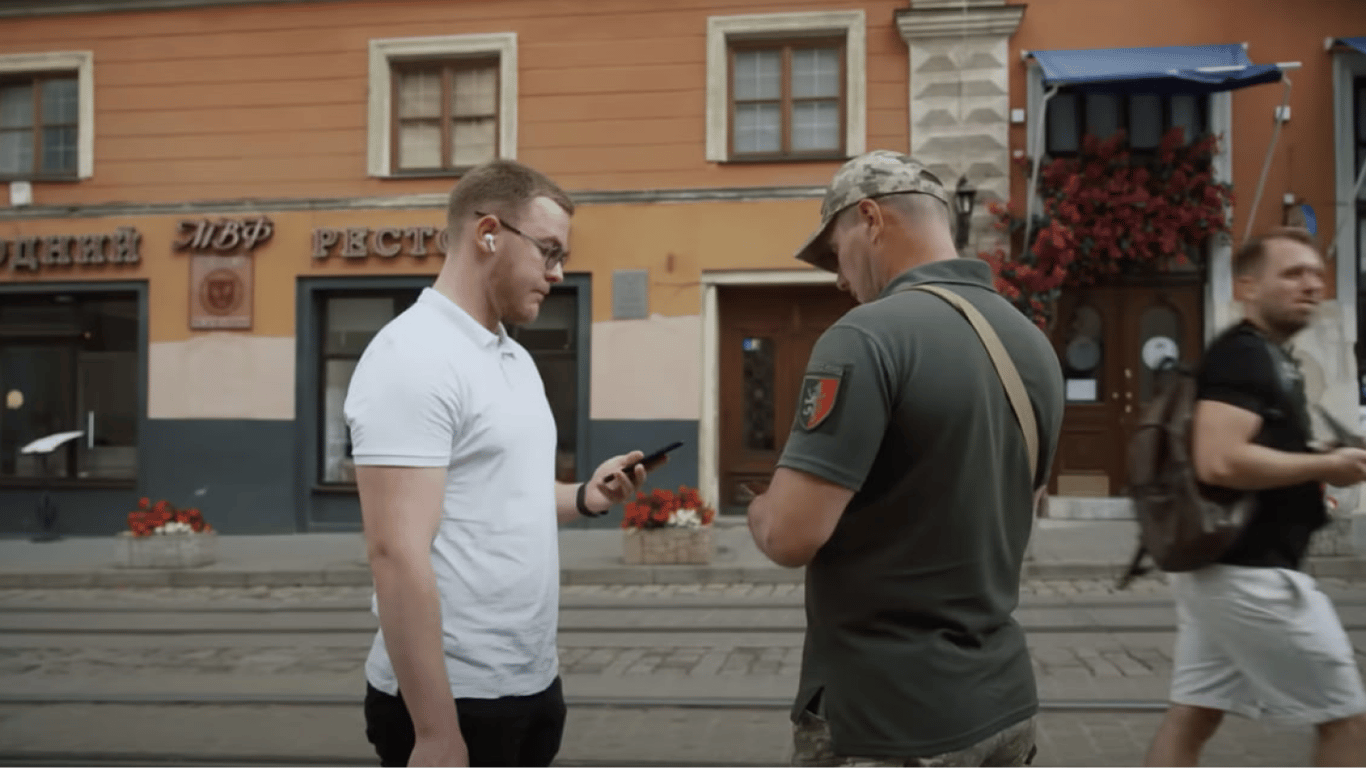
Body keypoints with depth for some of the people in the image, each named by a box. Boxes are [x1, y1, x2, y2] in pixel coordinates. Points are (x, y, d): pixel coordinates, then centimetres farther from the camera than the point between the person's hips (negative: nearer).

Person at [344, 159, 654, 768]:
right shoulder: (414, 357, -17)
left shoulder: (515, 358, 11)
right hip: (455, 699, -9)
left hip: (533, 684, 9)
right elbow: (397, 553, -23)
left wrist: (585, 498, 4)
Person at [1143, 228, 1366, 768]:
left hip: (1219, 565, 10)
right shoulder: (1245, 355, -15)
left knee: (1193, 715, 9)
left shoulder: (1263, 357, 18)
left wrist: (1312, 472, 11)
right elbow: (1220, 461, -29)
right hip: (1250, 572, -10)